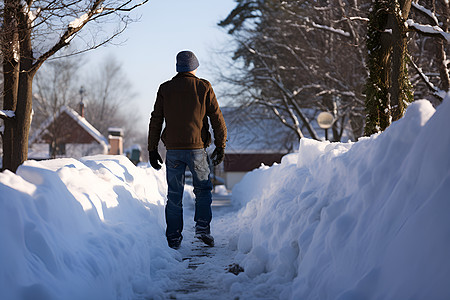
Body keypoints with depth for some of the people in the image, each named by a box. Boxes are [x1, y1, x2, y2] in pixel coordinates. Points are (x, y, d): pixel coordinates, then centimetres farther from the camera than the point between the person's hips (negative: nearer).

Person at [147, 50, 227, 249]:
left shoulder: (165, 89, 5)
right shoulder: (204, 87, 1)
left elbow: (155, 121, 5)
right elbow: (217, 118, -1)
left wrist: (152, 150, 10)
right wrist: (220, 146, 6)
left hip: (173, 150, 1)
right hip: (197, 149, -1)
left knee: (174, 195, 8)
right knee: (203, 189, 16)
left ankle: (173, 238, 8)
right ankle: (202, 227, 3)